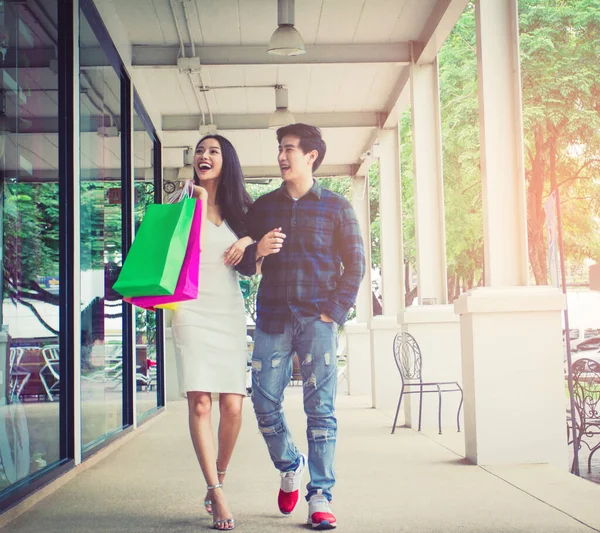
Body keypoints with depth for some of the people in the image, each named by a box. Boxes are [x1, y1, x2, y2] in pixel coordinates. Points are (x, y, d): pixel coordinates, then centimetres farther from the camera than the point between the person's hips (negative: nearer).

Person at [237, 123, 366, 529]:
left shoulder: (336, 207, 6)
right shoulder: (263, 206, 13)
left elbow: (354, 264, 4)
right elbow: (244, 265, 14)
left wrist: (336, 311, -6)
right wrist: (257, 251, -9)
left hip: (317, 320, -3)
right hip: (272, 318, 3)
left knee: (321, 408, -3)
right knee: (265, 403, 2)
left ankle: (320, 497, 4)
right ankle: (290, 466, 29)